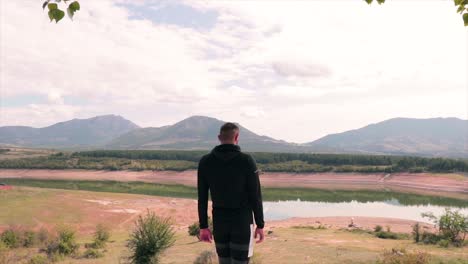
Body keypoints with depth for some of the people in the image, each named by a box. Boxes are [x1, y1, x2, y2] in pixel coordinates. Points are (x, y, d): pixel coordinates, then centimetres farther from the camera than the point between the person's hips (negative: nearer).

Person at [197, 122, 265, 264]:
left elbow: (202, 198, 0)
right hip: (242, 222, -3)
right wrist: (260, 225, 0)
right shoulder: (247, 161, -11)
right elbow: (255, 196, -9)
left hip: (219, 222, 3)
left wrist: (203, 226, 7)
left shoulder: (205, 162, -3)